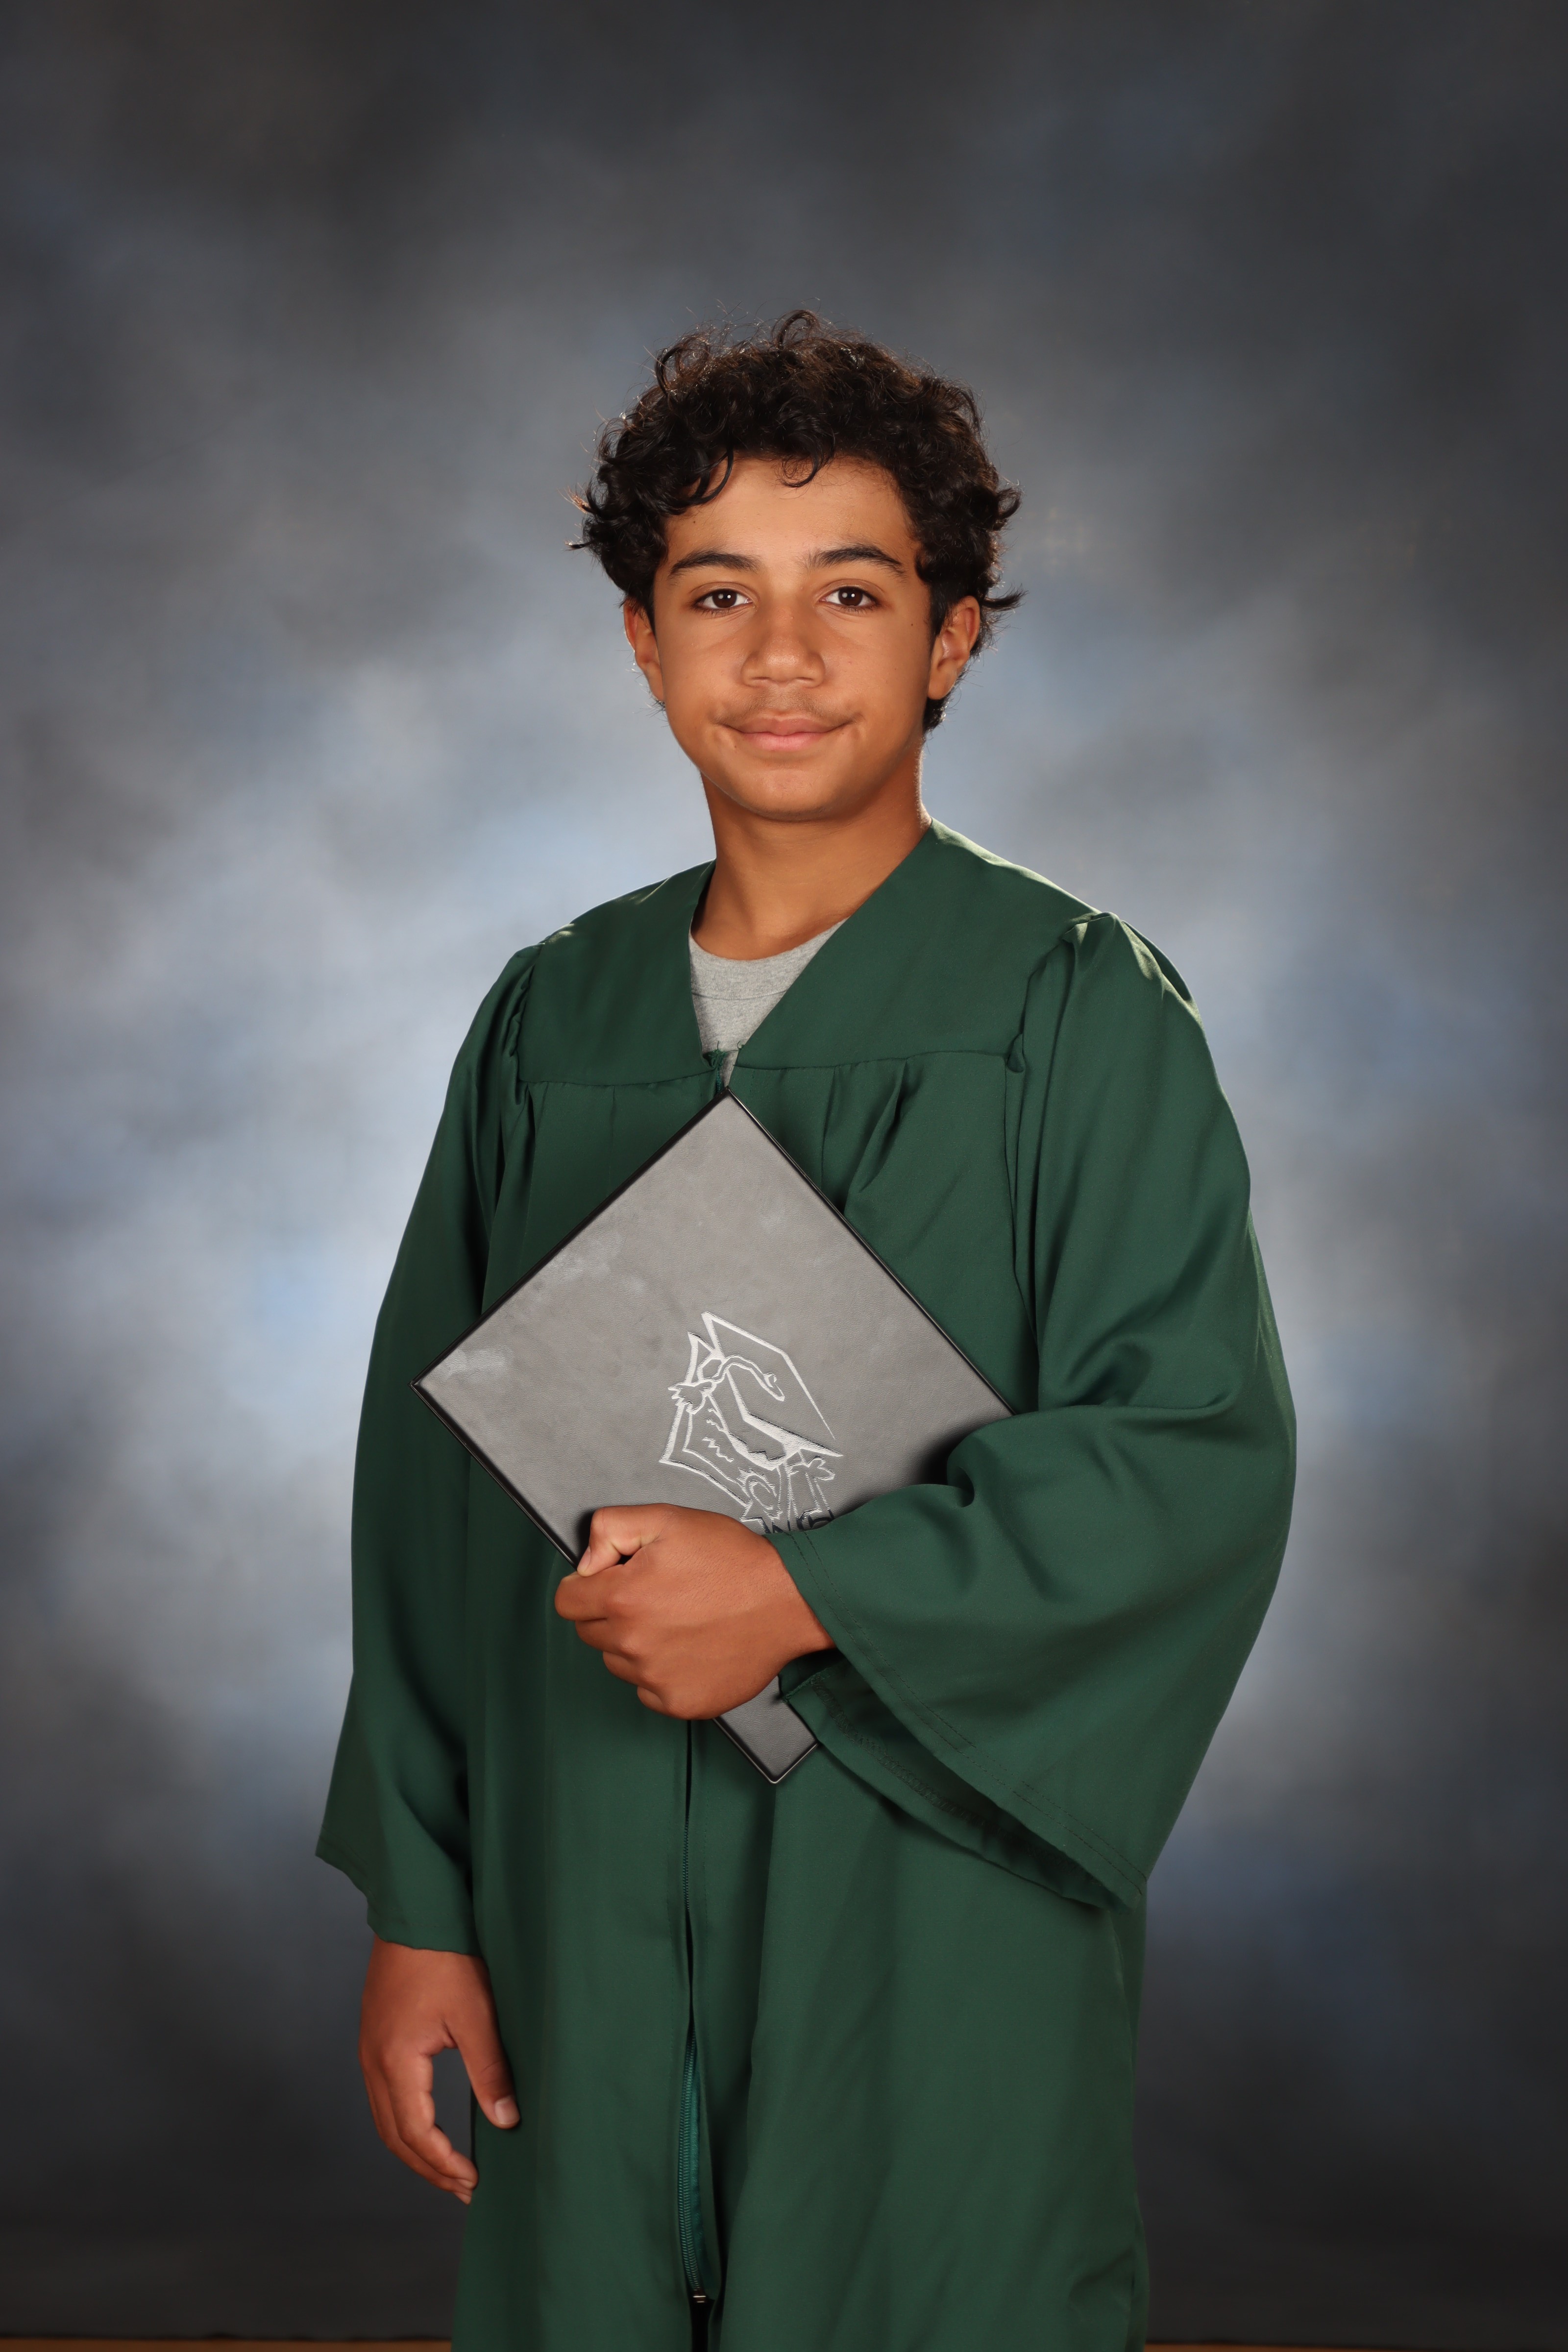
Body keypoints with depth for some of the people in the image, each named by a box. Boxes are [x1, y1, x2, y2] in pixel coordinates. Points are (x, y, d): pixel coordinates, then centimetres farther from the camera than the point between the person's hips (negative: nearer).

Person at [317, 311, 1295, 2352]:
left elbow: (1202, 1456, -12)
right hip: (590, 1929, 3)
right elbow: (433, 1481, 7)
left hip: (942, 1934, -3)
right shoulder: (553, 1024, 5)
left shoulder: (1080, 1015, -5)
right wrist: (417, 1909, 4)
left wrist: (806, 1593, -20)